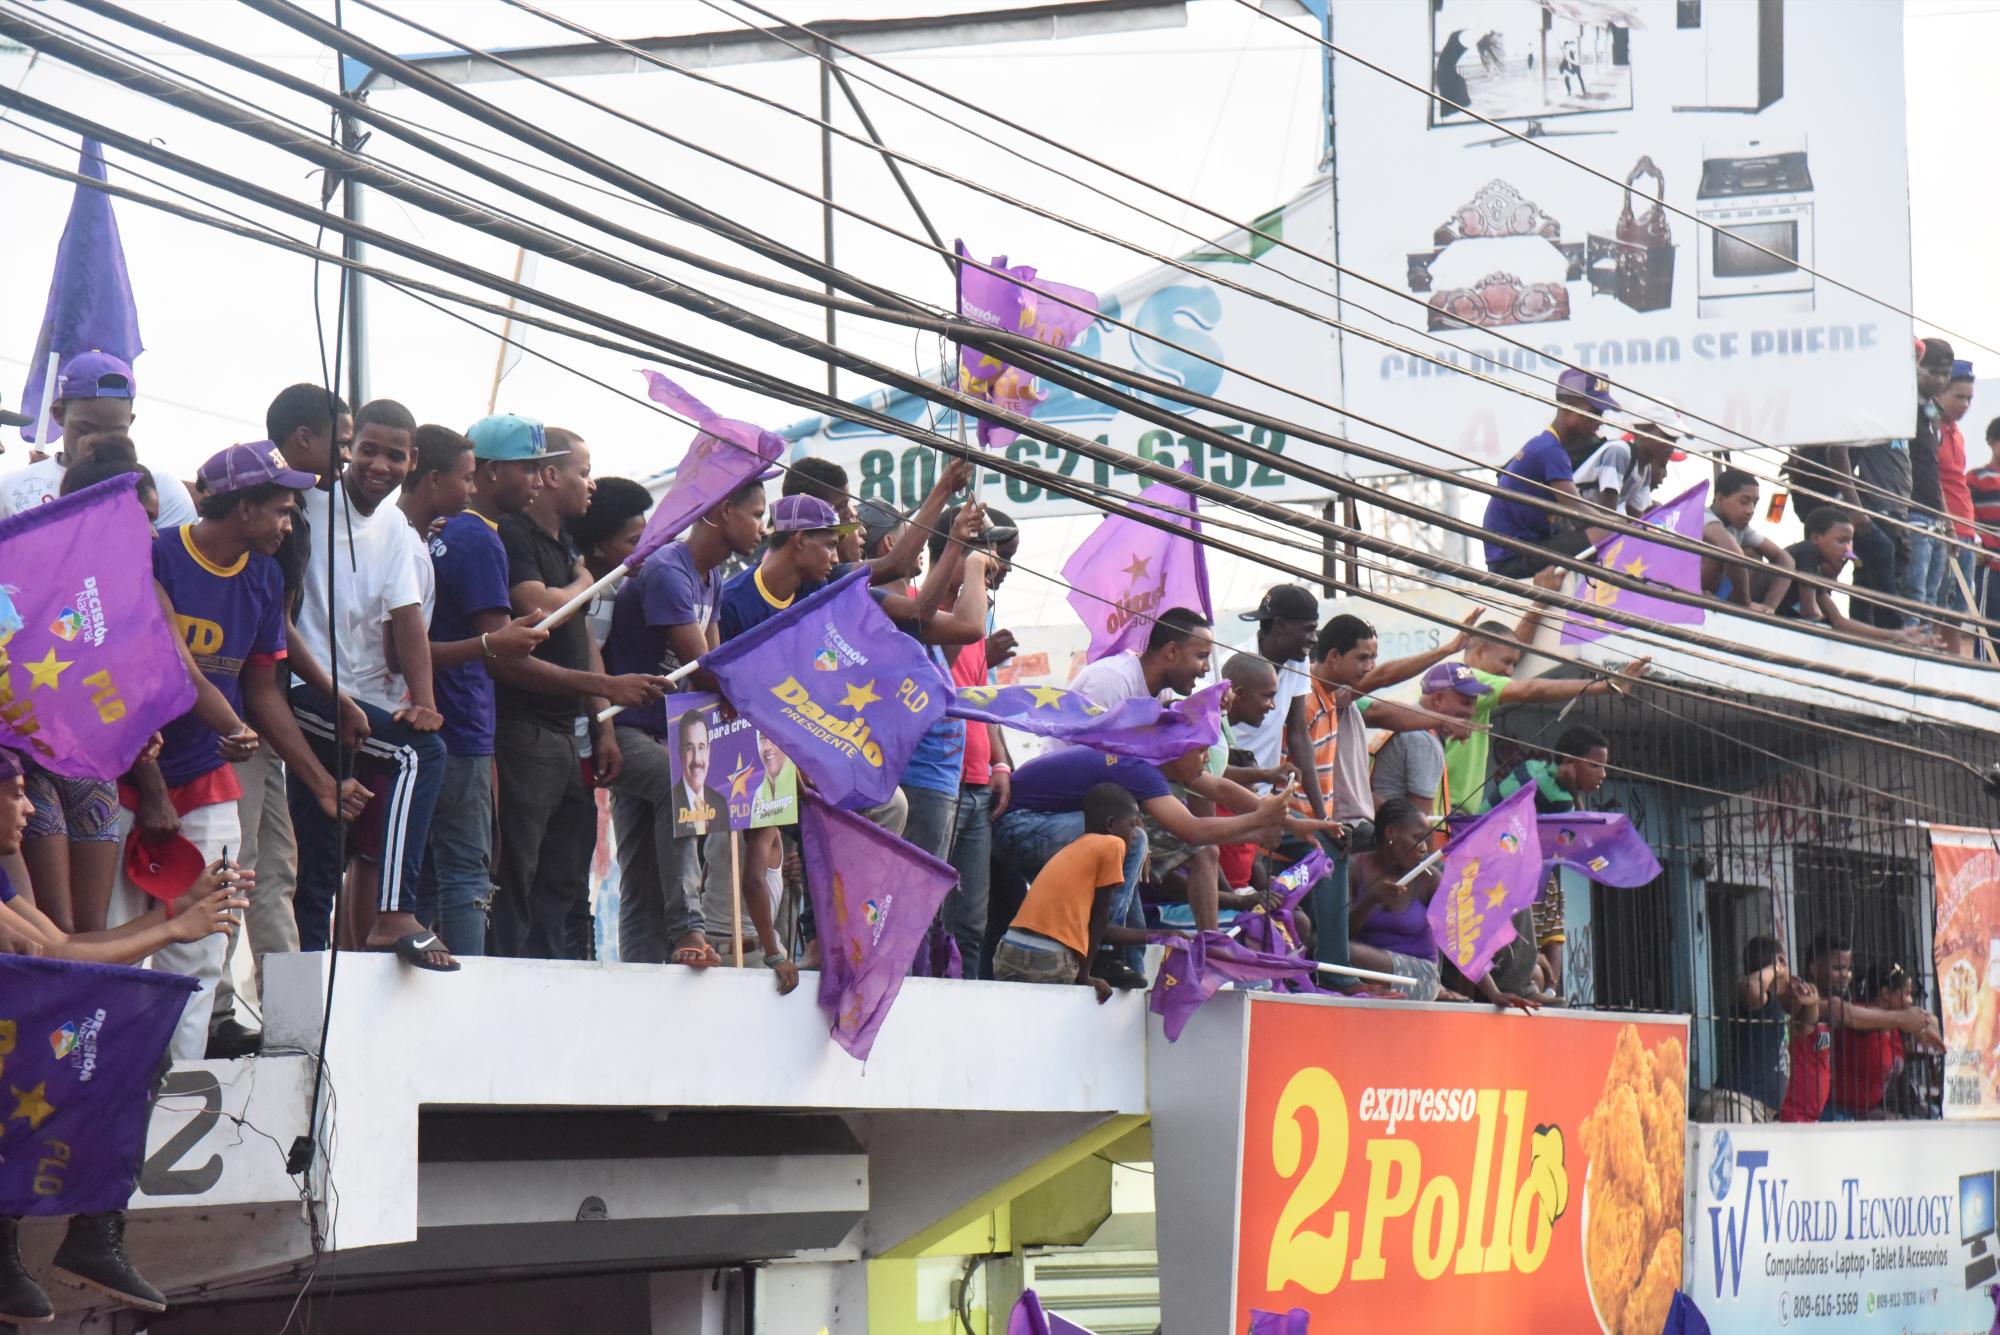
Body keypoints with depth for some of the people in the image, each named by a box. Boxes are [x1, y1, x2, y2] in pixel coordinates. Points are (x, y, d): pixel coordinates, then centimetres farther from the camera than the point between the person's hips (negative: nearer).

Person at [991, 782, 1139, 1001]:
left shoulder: (1072, 847, 25)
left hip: (1007, 951, 8)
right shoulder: (1112, 845, 3)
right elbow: (1099, 916, 3)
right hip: (1049, 962, -8)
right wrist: (1084, 975, 7)